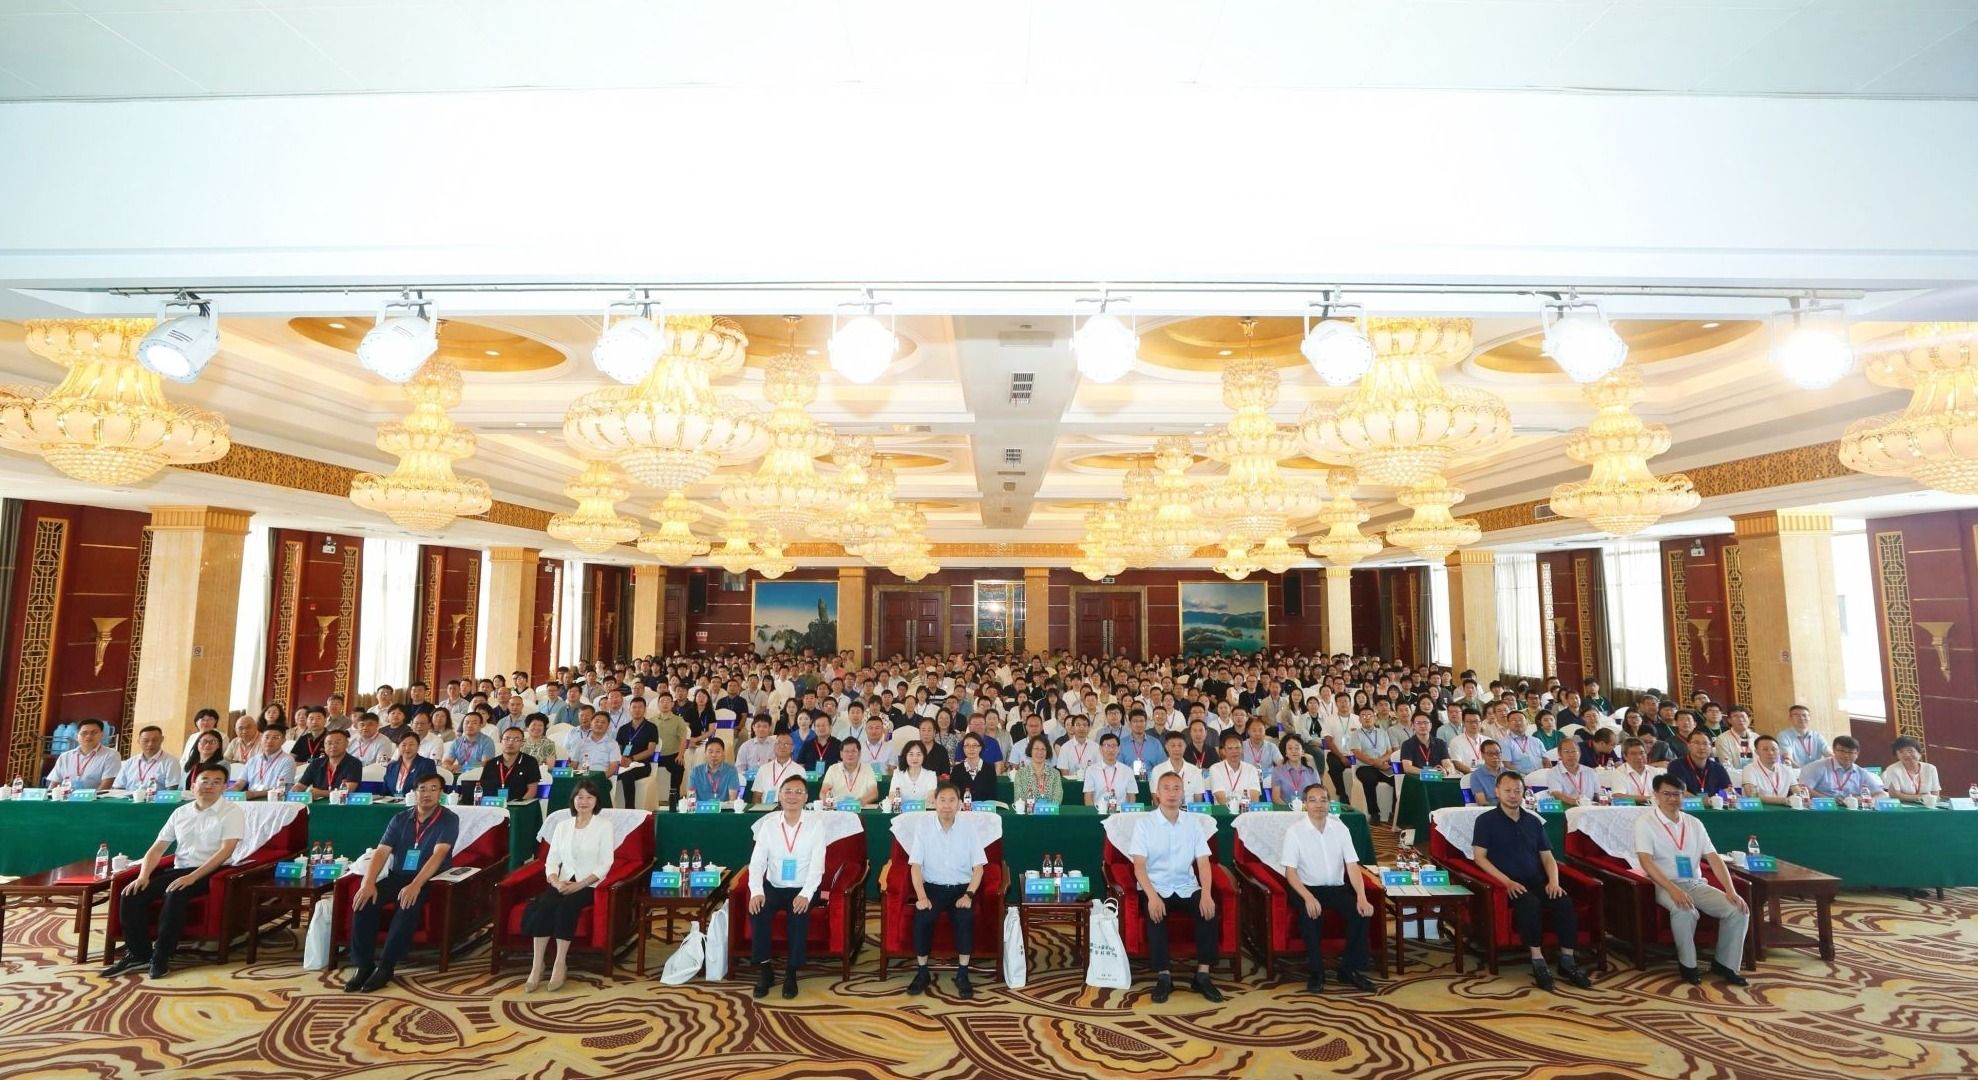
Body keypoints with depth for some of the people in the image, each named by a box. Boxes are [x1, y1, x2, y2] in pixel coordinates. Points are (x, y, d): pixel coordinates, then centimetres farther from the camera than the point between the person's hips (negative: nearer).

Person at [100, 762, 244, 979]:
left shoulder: (233, 812, -6)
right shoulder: (180, 812, 13)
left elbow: (226, 850, -16)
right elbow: (157, 848, 12)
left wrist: (192, 877, -25)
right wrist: (143, 876, -6)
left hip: (210, 872, -6)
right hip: (178, 870, 6)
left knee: (175, 895, -33)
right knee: (131, 894, -15)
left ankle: (161, 956, -19)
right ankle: (138, 954, -4)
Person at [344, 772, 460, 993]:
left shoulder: (449, 819, -7)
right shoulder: (400, 819, 7)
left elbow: (438, 855, -20)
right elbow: (380, 852, -3)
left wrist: (416, 885, -34)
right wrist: (368, 883, -21)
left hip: (429, 880, -4)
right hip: (396, 876, 4)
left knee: (409, 904, -34)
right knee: (364, 899, -23)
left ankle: (385, 967, -23)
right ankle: (364, 965, -14)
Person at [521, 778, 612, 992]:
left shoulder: (604, 827, 0)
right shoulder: (562, 826, 13)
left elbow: (605, 864, -6)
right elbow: (551, 860, 8)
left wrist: (580, 885, -16)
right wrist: (556, 882, -12)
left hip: (589, 886, -3)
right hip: (563, 883, 3)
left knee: (566, 906, -32)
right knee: (544, 905, -27)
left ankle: (560, 963, -24)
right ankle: (537, 964, -24)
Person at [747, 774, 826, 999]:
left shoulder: (815, 826, -6)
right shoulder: (768, 824, -1)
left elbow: (817, 866, -12)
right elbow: (757, 862, -7)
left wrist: (806, 895, -27)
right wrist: (756, 891, -25)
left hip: (802, 889, -2)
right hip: (773, 887, 2)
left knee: (800, 913, -31)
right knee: (757, 910, -26)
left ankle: (791, 973, -15)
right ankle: (764, 970, -10)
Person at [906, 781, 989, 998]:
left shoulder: (969, 829, -3)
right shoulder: (924, 829, -2)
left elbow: (978, 867, -3)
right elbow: (915, 866, -5)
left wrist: (969, 895, -17)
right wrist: (921, 896, -20)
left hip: (961, 887, 0)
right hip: (933, 887, 1)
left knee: (965, 917, -30)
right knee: (922, 917, -28)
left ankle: (962, 975, -15)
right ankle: (922, 973, -10)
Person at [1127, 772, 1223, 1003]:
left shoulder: (1192, 822, 5)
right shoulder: (1144, 823, -4)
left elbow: (1203, 862, -1)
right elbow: (1139, 865, -10)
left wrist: (1206, 893, -20)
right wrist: (1152, 896, -27)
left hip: (1187, 887, 3)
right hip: (1155, 887, -3)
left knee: (1210, 910, -25)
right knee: (1155, 915, -32)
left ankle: (1202, 975, -14)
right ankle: (1163, 977, -19)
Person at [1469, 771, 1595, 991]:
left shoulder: (1533, 821, 17)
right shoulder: (1486, 820, 1)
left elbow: (1547, 857, 16)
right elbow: (1479, 857, -6)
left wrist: (1553, 881, -4)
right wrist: (1507, 881, -17)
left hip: (1536, 881, 5)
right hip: (1506, 884, -4)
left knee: (1564, 901, -25)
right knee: (1529, 902, -34)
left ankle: (1567, 961, -16)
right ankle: (1538, 961, -25)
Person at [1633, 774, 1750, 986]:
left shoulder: (1694, 824, 12)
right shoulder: (1645, 822, -7)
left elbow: (1714, 858, 6)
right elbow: (1646, 861, -17)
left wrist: (1731, 891, -10)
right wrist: (1673, 889, -29)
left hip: (1697, 884, 6)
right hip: (1665, 885, -6)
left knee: (1739, 910, -17)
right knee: (1684, 911, -35)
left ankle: (1724, 963, 4)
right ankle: (1687, 964, -11)